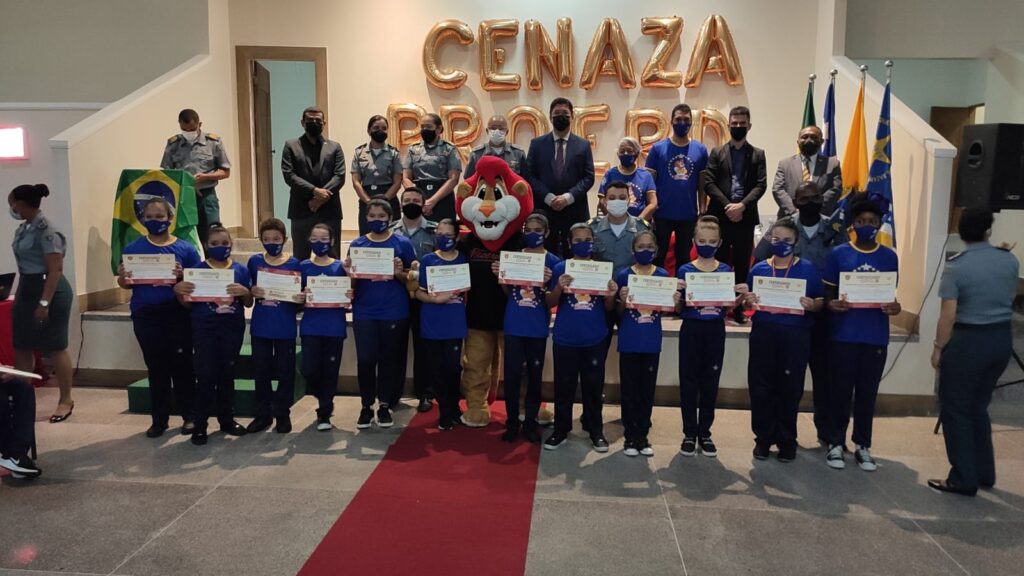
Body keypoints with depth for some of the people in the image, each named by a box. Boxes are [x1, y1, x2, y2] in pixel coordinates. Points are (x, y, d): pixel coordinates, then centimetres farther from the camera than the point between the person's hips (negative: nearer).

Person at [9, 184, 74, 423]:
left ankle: (66, 400, 10)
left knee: (55, 348, -1)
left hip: (49, 291, -9)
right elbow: (25, 267, 17)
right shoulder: (24, 228, 11)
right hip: (28, 290, 9)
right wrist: (18, 298, 19)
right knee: (22, 347, 11)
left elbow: (55, 270, -20)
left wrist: (44, 303, -23)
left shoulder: (45, 230, -16)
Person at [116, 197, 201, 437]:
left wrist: (182, 276, -21)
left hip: (177, 314, -2)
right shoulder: (132, 249, 4)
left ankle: (189, 415, 21)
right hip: (146, 316, 2)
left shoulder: (185, 249, -2)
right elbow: (126, 283, 8)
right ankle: (159, 418, 23)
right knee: (156, 367, 12)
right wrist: (122, 279, -15)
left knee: (182, 365, 7)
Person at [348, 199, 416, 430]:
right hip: (364, 312, 1)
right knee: (365, 360, 0)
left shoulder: (402, 243, 1)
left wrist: (400, 273, -17)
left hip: (394, 312, -1)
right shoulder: (357, 244, 7)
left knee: (389, 359, 7)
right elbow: (352, 282, 11)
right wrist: (350, 272, -11)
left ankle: (384, 406, 20)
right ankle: (366, 406, 15)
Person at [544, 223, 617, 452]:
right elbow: (550, 303, 0)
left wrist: (611, 294, -15)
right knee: (563, 386, 7)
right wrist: (559, 287, -19)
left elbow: (609, 308, 6)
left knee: (593, 386, 9)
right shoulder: (560, 268, 0)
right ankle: (561, 430, 19)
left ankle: (595, 431, 22)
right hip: (565, 339, -1)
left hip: (595, 339, 1)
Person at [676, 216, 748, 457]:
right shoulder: (685, 270, -2)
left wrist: (742, 295, -12)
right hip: (691, 329, -1)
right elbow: (677, 308, -1)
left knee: (710, 383, 8)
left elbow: (729, 306, 6)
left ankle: (705, 432, 20)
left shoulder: (726, 271, 3)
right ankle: (689, 433, 15)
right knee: (688, 382, 4)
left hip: (715, 331, 1)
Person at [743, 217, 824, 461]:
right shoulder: (758, 269, 9)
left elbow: (821, 301, 4)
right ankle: (763, 437, 16)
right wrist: (748, 301, -8)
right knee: (761, 386, 3)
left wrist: (812, 305, -17)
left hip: (795, 335, -1)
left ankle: (787, 439, 18)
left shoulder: (808, 268, 5)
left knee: (790, 388, 4)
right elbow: (747, 302, 15)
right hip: (763, 333, 2)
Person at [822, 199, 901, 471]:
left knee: (868, 392, 8)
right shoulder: (838, 254, 0)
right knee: (841, 390, 4)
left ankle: (862, 446, 19)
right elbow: (828, 292, 4)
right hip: (844, 334, -2)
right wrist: (831, 304, -18)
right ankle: (836, 444, 15)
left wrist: (895, 306, -10)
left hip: (876, 336, 2)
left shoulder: (889, 257, 7)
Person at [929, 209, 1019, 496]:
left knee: (955, 409, 6)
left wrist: (938, 348, -6)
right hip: (1002, 338, 6)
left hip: (968, 341, -6)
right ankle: (985, 473, 28)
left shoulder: (956, 266, -15)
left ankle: (964, 479, 9)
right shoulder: (1010, 260, 1)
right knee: (978, 406, 20)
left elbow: (948, 316, -17)